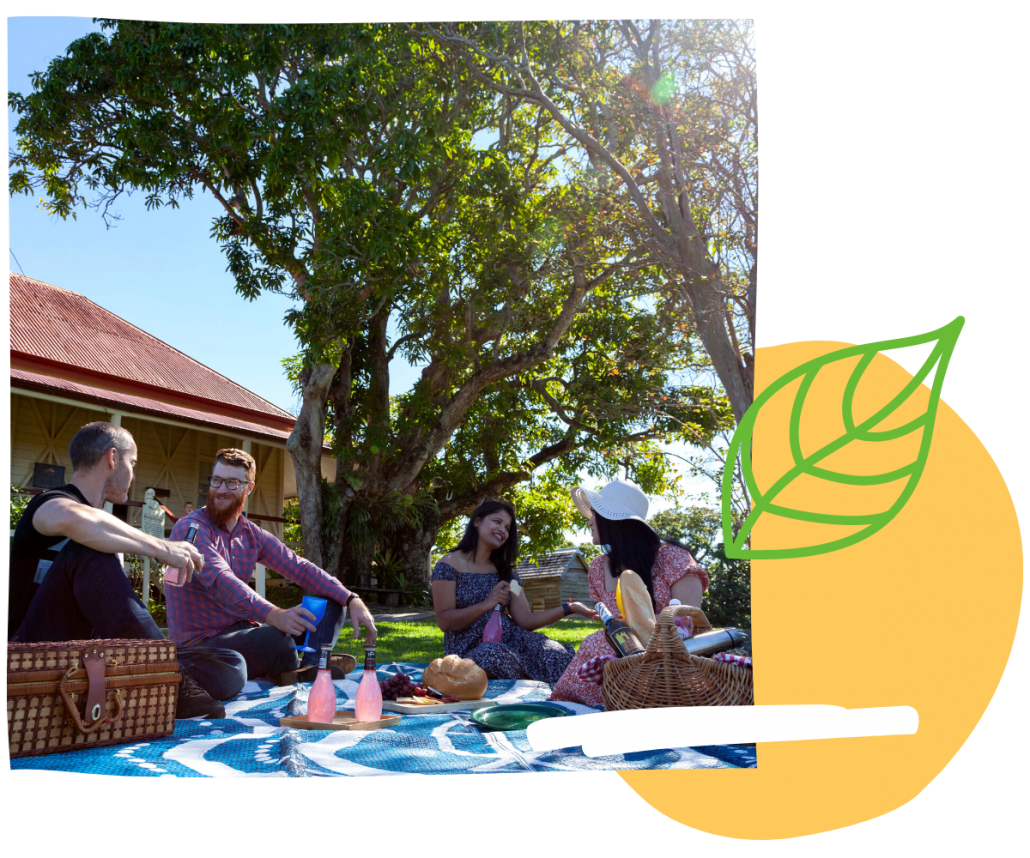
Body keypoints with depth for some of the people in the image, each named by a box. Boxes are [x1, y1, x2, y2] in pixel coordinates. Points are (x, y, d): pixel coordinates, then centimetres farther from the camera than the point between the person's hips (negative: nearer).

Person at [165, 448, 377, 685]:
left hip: (243, 632, 8)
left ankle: (310, 672, -26)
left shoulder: (252, 535, 10)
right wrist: (273, 615, -46)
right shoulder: (190, 529, -13)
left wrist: (352, 600, -12)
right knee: (274, 638, -39)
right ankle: (292, 679, -10)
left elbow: (299, 568, 3)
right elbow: (220, 581, -30)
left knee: (331, 605, -1)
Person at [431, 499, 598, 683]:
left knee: (557, 654, -27)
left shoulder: (505, 571, 19)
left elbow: (525, 620, 9)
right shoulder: (449, 565, 1)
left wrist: (569, 608, -2)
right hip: (469, 649, -4)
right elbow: (444, 621, -7)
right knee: (494, 655, -40)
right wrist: (486, 605, -20)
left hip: (510, 640, 4)